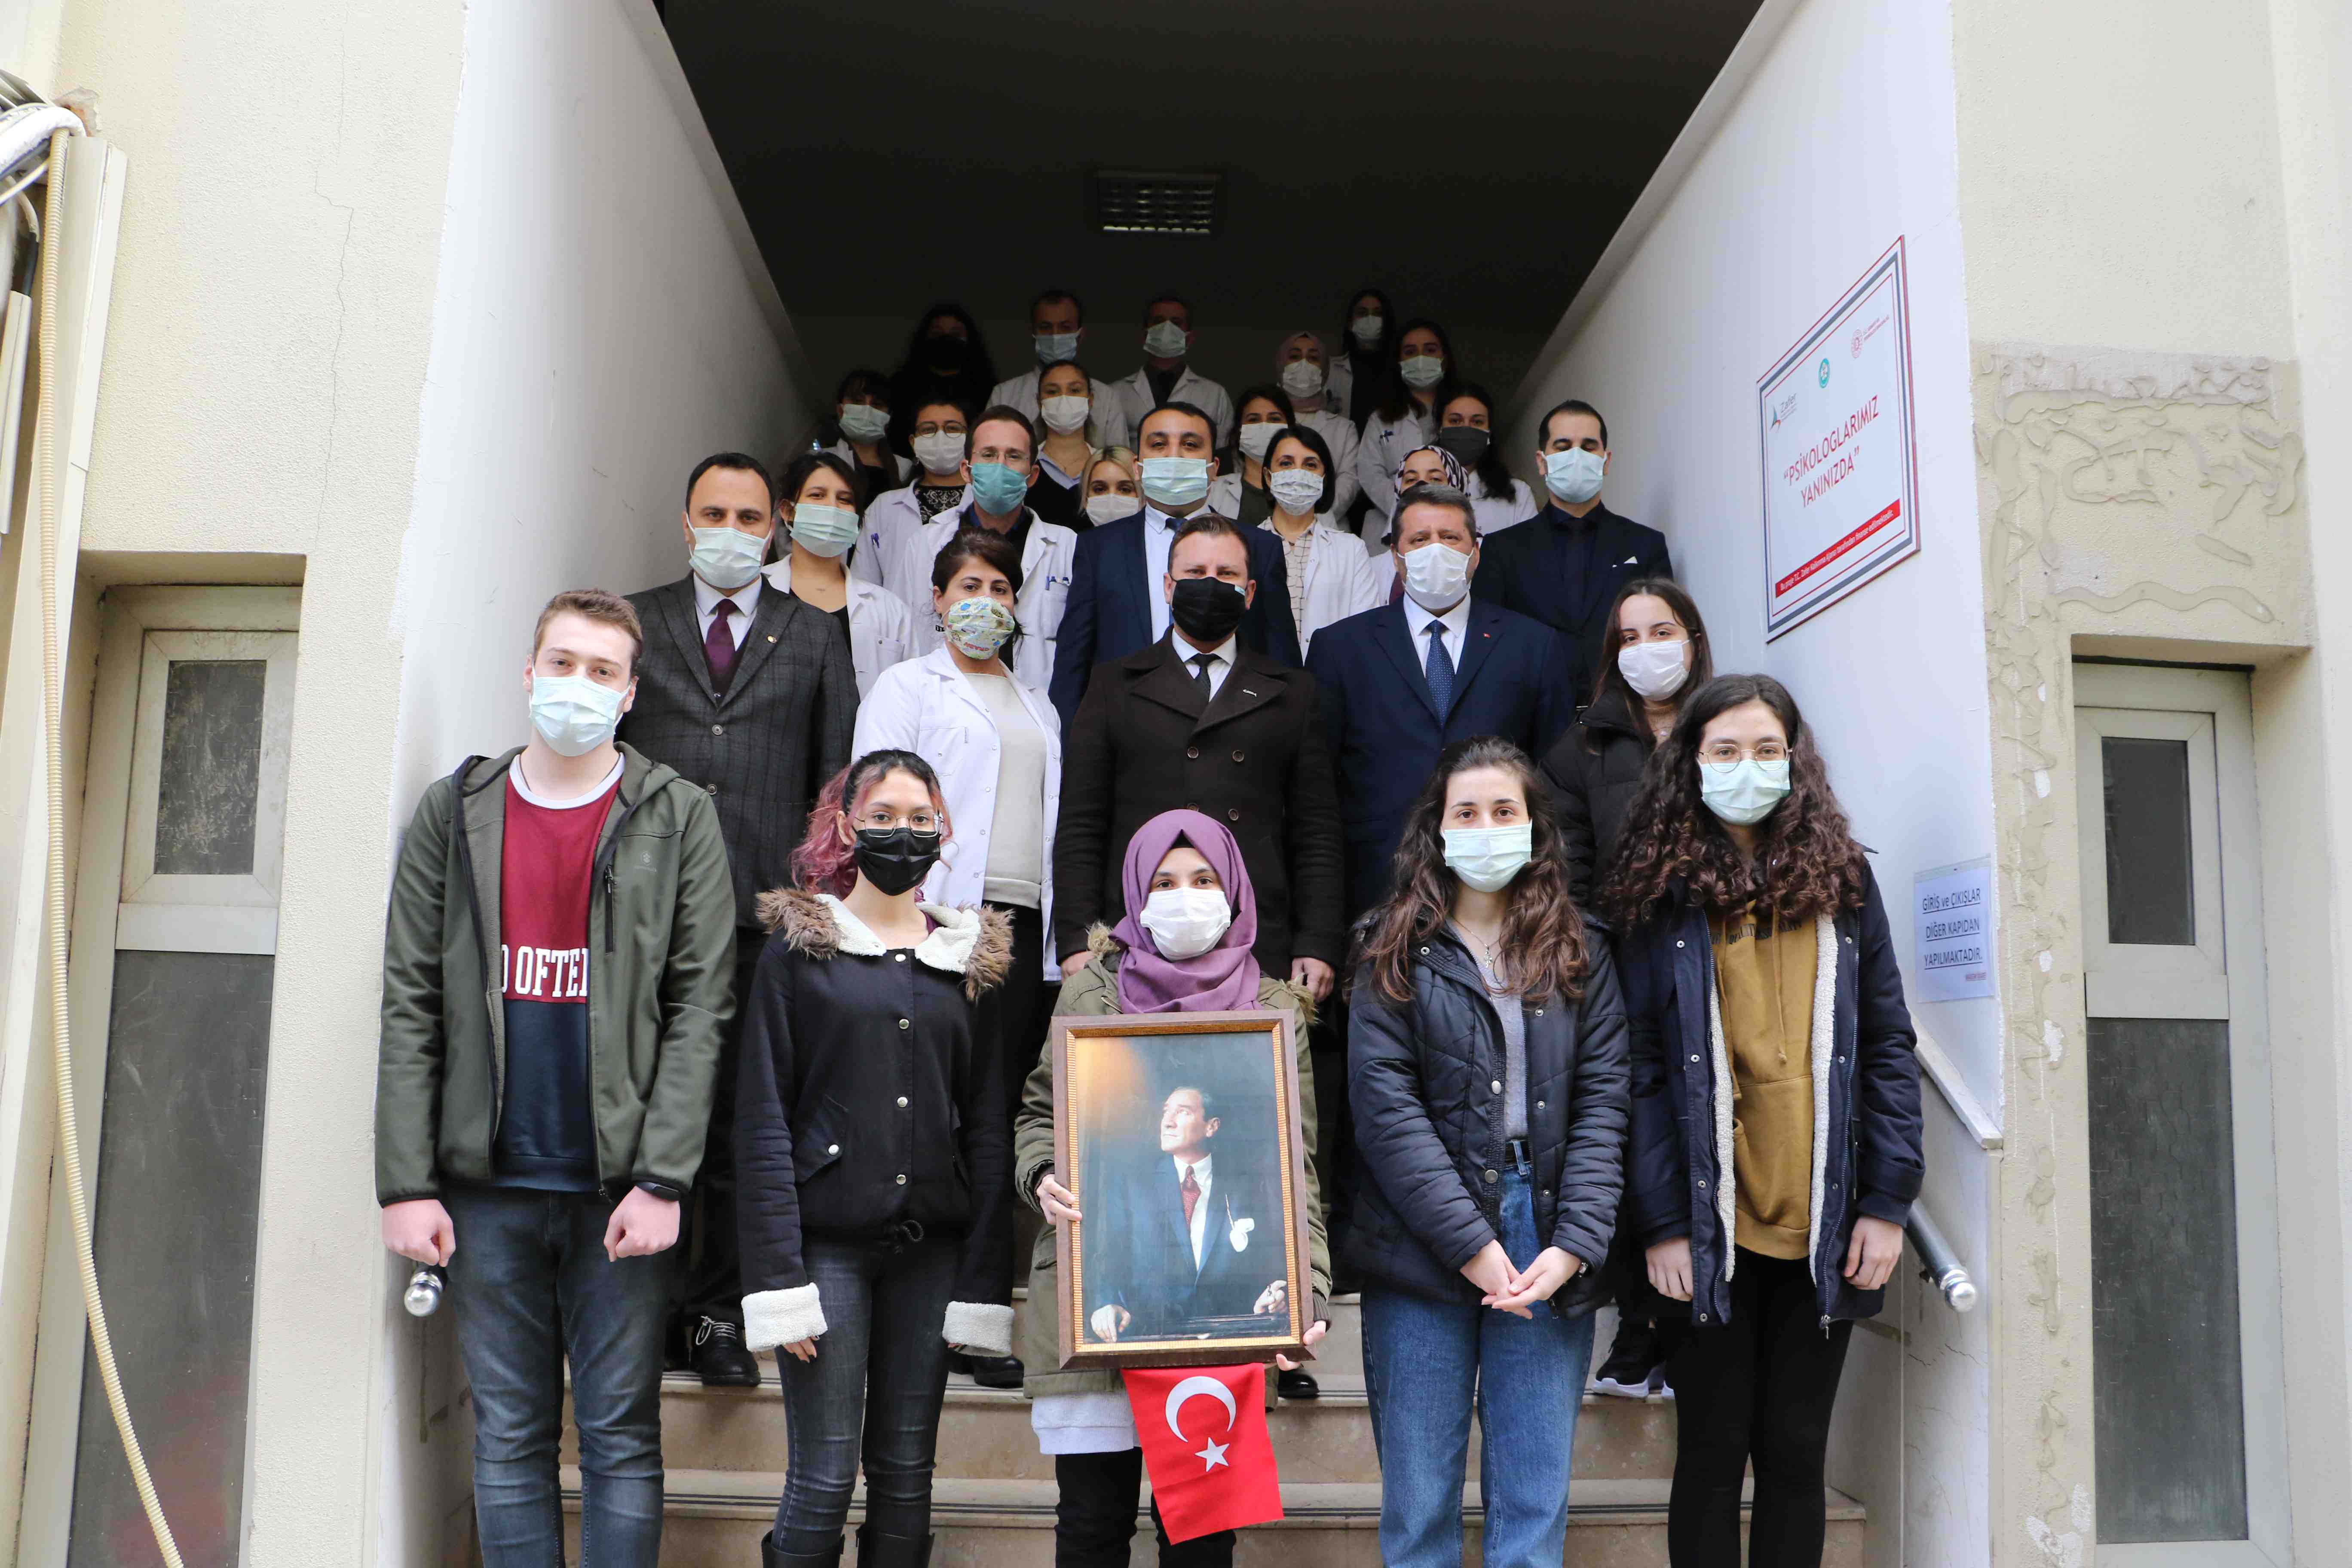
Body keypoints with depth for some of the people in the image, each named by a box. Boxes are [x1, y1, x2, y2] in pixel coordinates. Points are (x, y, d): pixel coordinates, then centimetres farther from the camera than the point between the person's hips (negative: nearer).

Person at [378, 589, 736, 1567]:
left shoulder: (678, 818, 2)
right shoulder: (453, 812, 9)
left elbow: (700, 1008, -3)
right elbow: (410, 1008, 6)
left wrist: (663, 1178, -11)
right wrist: (404, 1183, -1)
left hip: (619, 1185, -2)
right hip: (487, 1185, 2)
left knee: (622, 1438, 5)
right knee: (509, 1440, 10)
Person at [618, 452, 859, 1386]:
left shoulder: (815, 637, 14)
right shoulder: (633, 624, 15)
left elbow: (837, 779, 11)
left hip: (762, 905, 0)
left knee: (739, 1117, 2)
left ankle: (716, 1318, 12)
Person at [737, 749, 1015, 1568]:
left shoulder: (971, 955, 10)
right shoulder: (799, 944, 2)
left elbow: (987, 1126, 9)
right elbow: (763, 1119, -3)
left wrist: (986, 1282, 1)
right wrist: (778, 1279, -11)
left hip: (932, 1248, 3)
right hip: (828, 1239, -3)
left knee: (906, 1477, 7)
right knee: (823, 1478, -3)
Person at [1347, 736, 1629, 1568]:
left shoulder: (1579, 951, 10)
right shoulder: (1397, 951, 4)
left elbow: (1604, 1100, 3)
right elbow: (1386, 1104, -6)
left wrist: (1575, 1245, -10)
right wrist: (1472, 1245, -12)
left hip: (1551, 1254, 2)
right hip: (1423, 1246, -1)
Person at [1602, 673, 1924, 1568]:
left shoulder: (1840, 880, 7)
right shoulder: (1660, 893, -1)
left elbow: (1888, 1047, 6)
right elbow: (1640, 1071, -4)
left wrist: (1887, 1202, -1)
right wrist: (1661, 1222, -11)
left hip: (1822, 1228, 2)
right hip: (1708, 1230, -2)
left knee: (1795, 1454, 11)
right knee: (1714, 1452, 7)